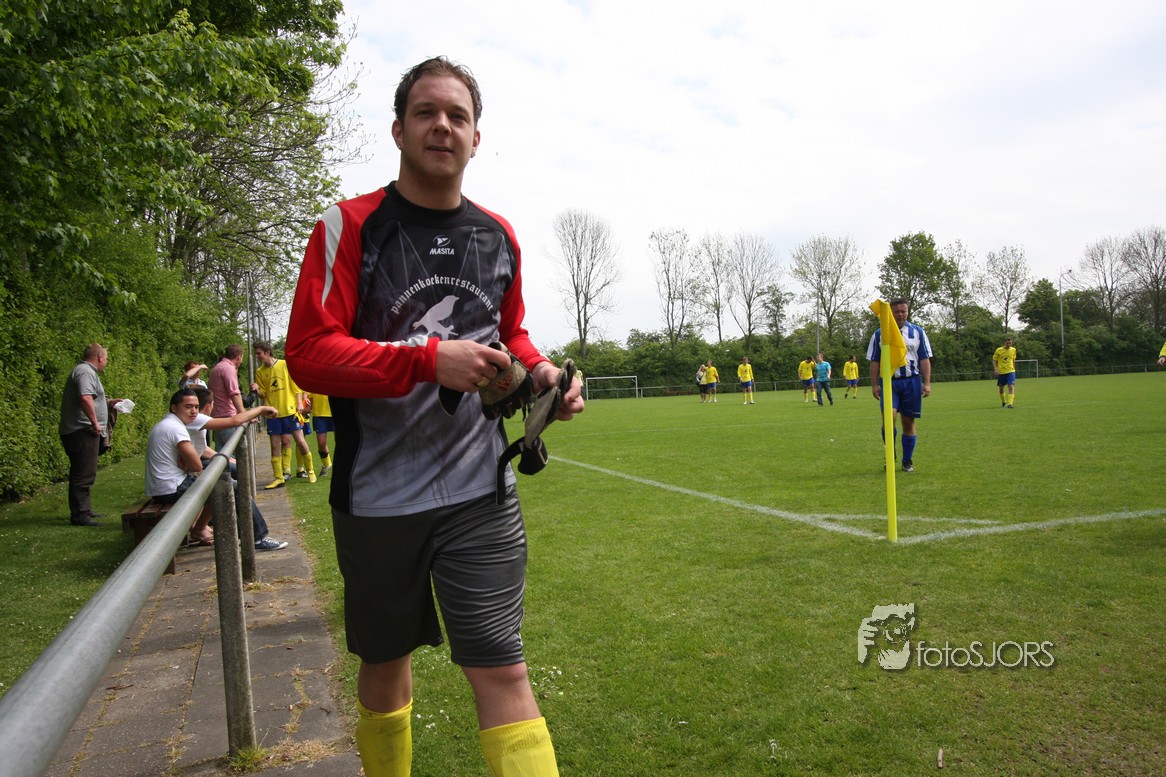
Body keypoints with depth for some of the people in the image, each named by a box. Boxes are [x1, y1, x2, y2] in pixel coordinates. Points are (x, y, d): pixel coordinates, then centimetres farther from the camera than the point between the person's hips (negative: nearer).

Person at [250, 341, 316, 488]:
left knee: (300, 441, -3)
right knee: (275, 445, 3)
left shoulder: (285, 365, -1)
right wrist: (257, 389, -12)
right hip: (273, 413, 3)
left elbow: (296, 386, 0)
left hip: (290, 410, -3)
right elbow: (263, 394, 9)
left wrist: (299, 403, -8)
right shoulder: (260, 372, 7)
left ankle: (310, 471, 15)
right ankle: (279, 478, 10)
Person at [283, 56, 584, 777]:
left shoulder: (499, 237, 8)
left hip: (480, 490, 2)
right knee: (385, 661, 18)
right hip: (377, 494, -1)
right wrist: (430, 359, -22)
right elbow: (308, 353, -12)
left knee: (503, 671, -6)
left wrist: (541, 370, 0)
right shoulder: (350, 225, -5)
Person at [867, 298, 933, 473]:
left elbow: (925, 359, 7)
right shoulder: (879, 334, 6)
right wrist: (874, 384, 0)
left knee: (908, 422, 5)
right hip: (889, 382, -1)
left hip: (912, 382, 1)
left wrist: (927, 383, -1)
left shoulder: (918, 332, 7)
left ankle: (908, 461, 16)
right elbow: (874, 361, 7)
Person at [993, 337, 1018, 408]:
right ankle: (1003, 402, 33)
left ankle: (1010, 403, -21)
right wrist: (995, 369, -14)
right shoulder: (999, 350, -5)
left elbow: (1013, 360, 19)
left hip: (1011, 371, 1)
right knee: (1001, 388, 10)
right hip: (1001, 372, -1)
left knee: (1011, 387, -16)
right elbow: (994, 360, -1)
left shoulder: (1013, 350, 5)